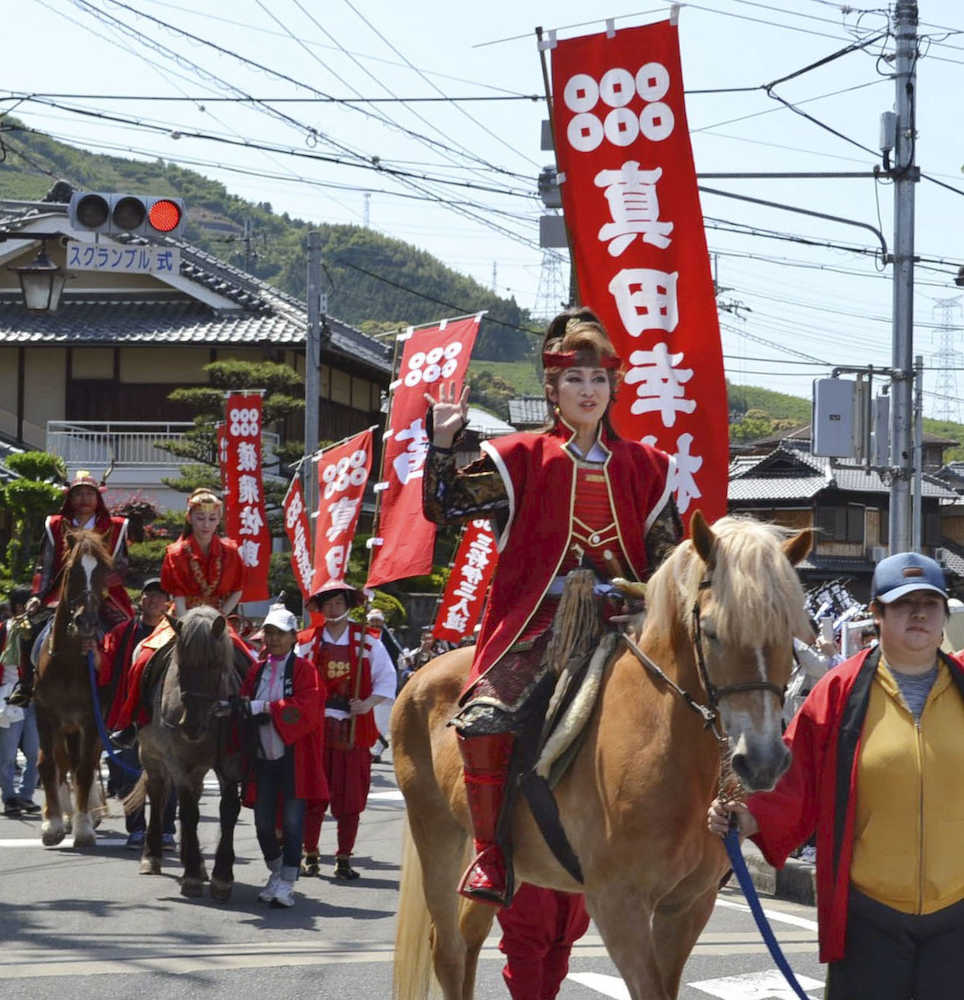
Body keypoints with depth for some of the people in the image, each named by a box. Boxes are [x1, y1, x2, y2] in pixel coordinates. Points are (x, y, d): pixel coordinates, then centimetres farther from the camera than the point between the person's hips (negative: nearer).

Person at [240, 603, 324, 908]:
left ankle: (287, 884, -2)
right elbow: (243, 706, 10)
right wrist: (246, 709, -14)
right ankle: (276, 872, 29)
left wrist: (263, 707, -18)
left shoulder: (304, 670, -2)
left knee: (292, 820, -5)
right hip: (263, 755, 4)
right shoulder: (257, 671, 12)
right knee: (263, 822, 7)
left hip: (294, 755, -4)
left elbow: (306, 708, -15)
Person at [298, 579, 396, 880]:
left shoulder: (367, 641, 5)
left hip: (353, 728, 0)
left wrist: (368, 703, -9)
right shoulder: (307, 642, 6)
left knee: (350, 798, 1)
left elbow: (386, 678, 6)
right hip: (315, 727, 0)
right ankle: (310, 854, 12)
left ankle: (344, 858, 9)